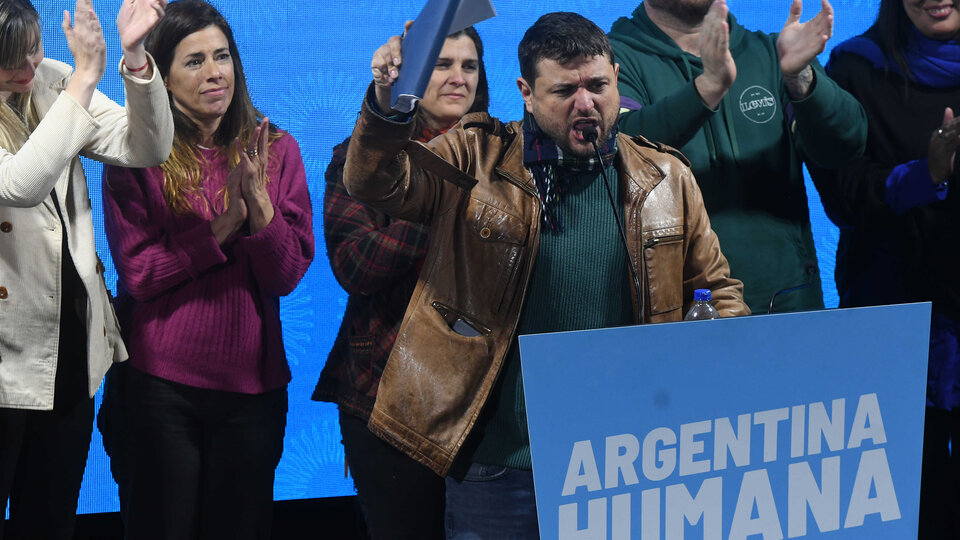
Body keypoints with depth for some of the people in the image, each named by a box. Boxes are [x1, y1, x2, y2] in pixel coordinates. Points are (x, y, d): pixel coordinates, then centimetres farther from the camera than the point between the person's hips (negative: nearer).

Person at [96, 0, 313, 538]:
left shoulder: (277, 150, 2)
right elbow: (138, 272, -13)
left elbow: (288, 276, -4)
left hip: (252, 383, 3)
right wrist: (223, 226, -19)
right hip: (159, 386, -3)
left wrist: (259, 200, -19)